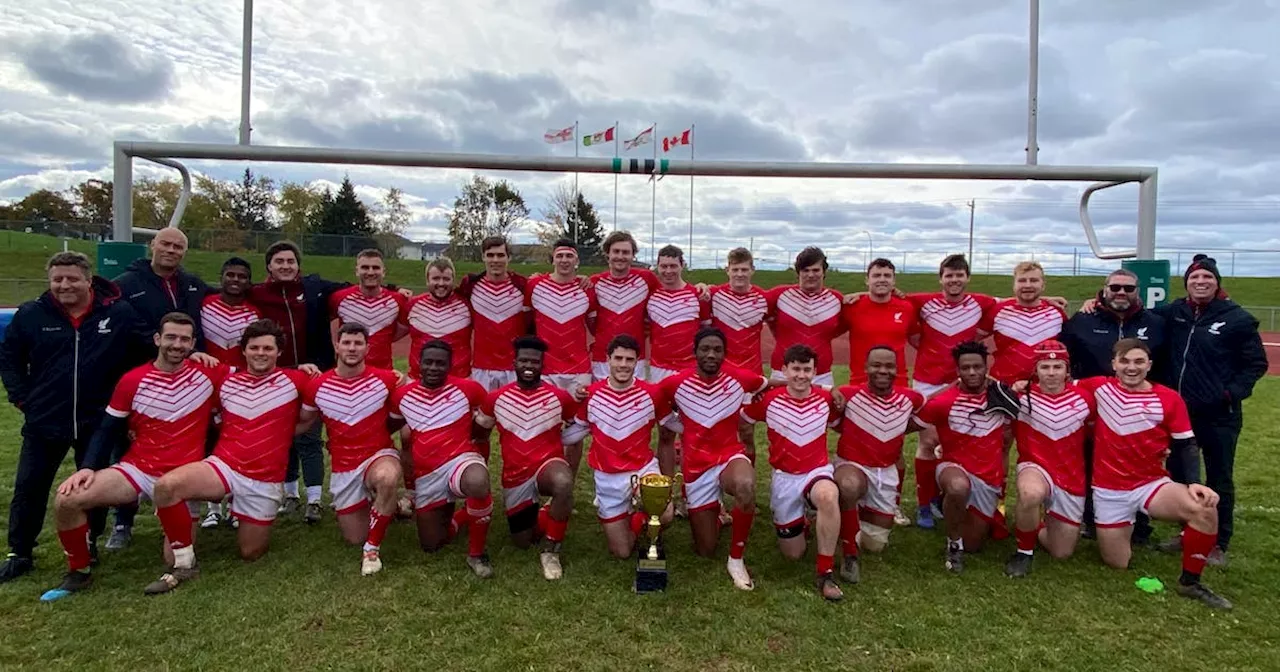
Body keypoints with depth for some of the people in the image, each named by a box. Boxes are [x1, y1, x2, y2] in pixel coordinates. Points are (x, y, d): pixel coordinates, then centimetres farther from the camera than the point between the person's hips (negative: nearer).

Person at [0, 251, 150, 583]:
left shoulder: (120, 313, -7)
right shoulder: (31, 314, -3)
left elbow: (152, 348, 5)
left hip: (97, 422, -1)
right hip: (44, 421, 1)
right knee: (29, 488, 10)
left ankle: (89, 544, 32)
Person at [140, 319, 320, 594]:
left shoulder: (294, 380, -4)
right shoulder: (225, 382, 5)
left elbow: (308, 417, 9)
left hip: (265, 481, -1)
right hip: (223, 466, 2)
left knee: (250, 553, 7)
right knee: (165, 486, -29)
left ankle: (243, 517, 42)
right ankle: (184, 563, -11)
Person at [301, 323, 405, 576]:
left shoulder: (386, 379, -10)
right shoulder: (316, 386, -4)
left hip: (379, 456, -3)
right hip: (343, 468, 3)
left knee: (387, 478, -41)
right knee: (354, 538, 10)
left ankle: (372, 548, -19)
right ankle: (387, 508, 43)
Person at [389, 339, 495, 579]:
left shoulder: (468, 388, -4)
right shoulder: (403, 395, 5)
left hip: (460, 459, -4)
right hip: (425, 474, 4)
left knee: (477, 483, -41)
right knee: (431, 545, 5)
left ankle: (477, 553, -17)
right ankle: (460, 516, 37)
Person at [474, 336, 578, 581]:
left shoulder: (560, 397, -6)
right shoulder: (496, 398, -2)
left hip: (548, 464, -2)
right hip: (515, 476, 3)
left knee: (563, 483, -39)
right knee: (522, 542, 8)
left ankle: (551, 550, -17)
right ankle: (542, 514, 43)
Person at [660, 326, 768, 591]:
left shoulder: (740, 378, -7)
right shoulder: (676, 383, -10)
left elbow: (769, 385, 11)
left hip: (730, 457, 0)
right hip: (696, 465, 1)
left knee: (745, 486, -41)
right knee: (705, 551, 6)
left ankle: (736, 559, -16)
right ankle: (714, 514, 44)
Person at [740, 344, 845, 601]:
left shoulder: (826, 399, -5)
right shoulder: (768, 399, -10)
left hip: (818, 471, 0)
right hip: (784, 476, 1)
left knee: (828, 496, -40)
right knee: (793, 554, 7)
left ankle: (825, 572, -24)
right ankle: (797, 523, 43)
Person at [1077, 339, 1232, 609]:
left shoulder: (1170, 399, -4)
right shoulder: (1100, 388, -5)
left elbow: (1186, 446, -1)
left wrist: (1194, 482, -17)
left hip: (1153, 484, 1)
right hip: (1109, 491, 0)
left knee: (1205, 509, -31)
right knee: (1118, 563, 4)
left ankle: (1190, 582, -8)